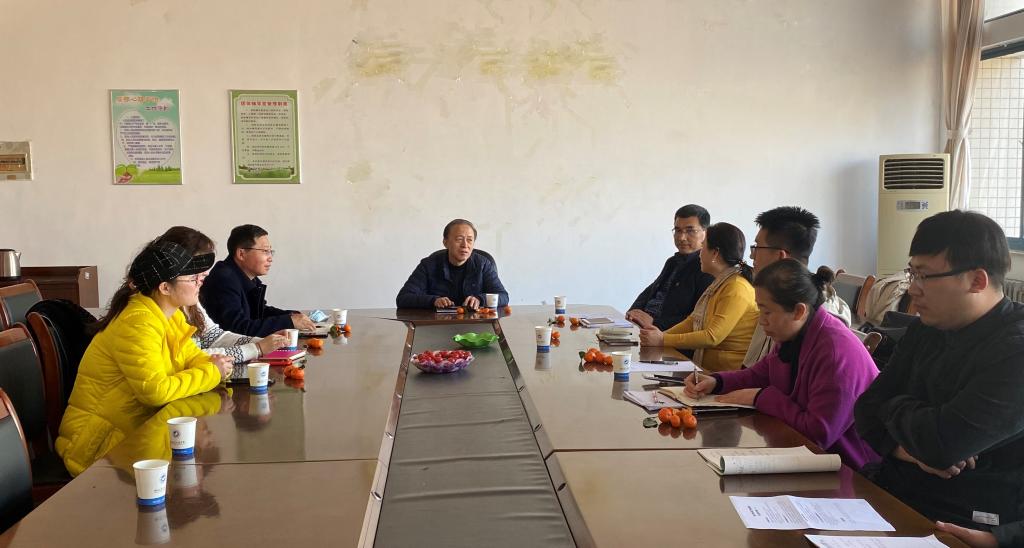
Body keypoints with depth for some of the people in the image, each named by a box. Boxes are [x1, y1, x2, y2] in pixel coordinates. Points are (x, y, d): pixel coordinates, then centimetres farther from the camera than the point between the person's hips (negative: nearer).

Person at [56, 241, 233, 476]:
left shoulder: (170, 315, 3)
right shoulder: (137, 323, -24)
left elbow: (191, 355, 12)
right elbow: (155, 390, -30)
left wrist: (212, 365, -12)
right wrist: (211, 374, -19)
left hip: (138, 428, 8)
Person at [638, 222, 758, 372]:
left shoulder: (737, 289, -16)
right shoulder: (720, 284, 16)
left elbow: (712, 337, -21)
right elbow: (693, 320, 17)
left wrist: (663, 340, -18)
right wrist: (663, 334, 0)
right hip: (705, 366, 9)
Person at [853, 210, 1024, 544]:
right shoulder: (925, 331, 9)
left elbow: (941, 443, -27)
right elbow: (867, 409, 8)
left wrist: (897, 408, -5)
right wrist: (907, 449, -13)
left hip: (966, 526, -7)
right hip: (893, 495, 7)